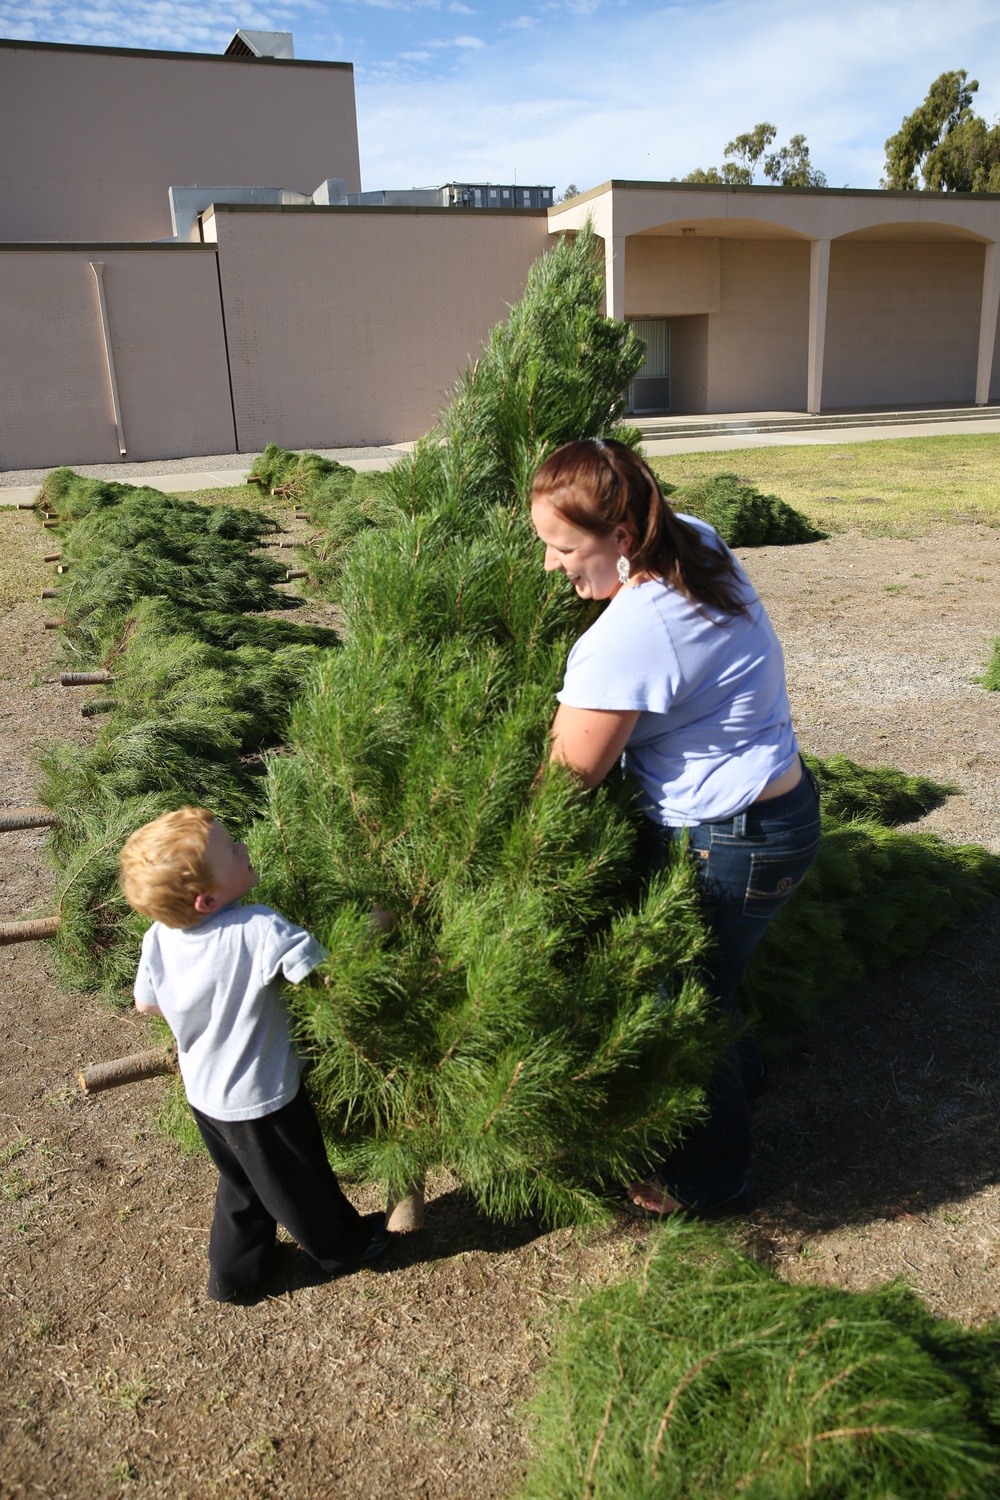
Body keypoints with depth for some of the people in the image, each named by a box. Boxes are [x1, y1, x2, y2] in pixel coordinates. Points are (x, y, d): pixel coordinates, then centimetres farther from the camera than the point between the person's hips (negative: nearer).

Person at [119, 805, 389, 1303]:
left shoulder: (158, 937, -13)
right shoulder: (259, 931, -35)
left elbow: (146, 1004, 3)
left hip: (204, 1091, 6)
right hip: (261, 1099, -6)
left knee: (242, 1185, 30)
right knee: (300, 1184, 22)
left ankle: (234, 1276, 48)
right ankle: (343, 1245, 47)